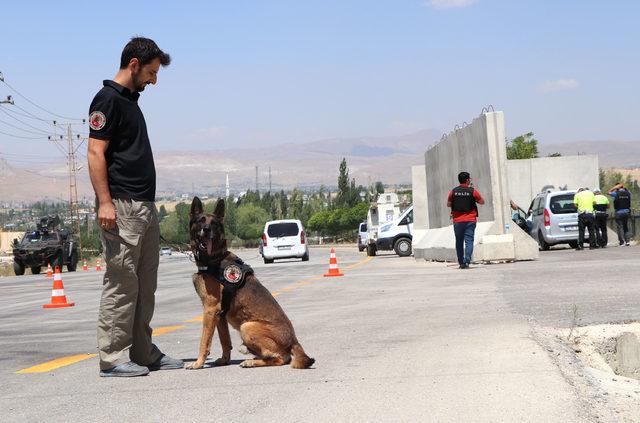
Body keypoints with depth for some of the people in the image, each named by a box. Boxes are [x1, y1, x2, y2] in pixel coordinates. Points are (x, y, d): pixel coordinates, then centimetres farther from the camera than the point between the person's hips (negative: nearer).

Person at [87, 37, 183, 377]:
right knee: (121, 283, -8)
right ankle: (112, 357, -4)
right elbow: (95, 153, -15)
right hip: (121, 208, -10)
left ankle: (142, 352, 17)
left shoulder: (131, 101, 20)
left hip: (145, 207, 10)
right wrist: (105, 202, -22)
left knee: (145, 285, 11)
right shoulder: (108, 99, -8)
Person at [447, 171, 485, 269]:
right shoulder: (473, 191, -5)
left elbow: (448, 204, 12)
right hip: (470, 220, -2)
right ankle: (467, 261, -18)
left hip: (457, 221, 2)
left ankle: (461, 263, 12)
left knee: (459, 242, 11)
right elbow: (482, 202, 6)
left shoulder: (453, 192, 1)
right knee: (469, 240, -3)